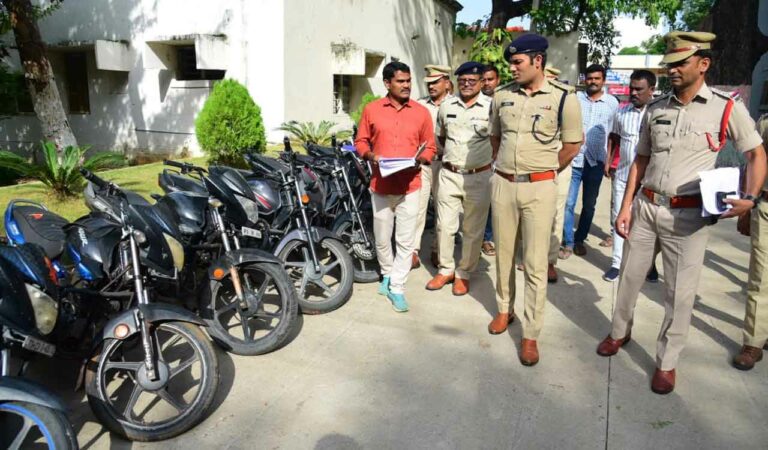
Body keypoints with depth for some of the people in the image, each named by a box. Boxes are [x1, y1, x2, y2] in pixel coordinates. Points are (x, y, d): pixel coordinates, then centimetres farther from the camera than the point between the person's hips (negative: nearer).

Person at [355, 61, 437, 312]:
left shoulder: (421, 112, 3)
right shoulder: (371, 109, 2)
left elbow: (430, 147, 8)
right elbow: (360, 141, 7)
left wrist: (421, 158, -13)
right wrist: (369, 156, -13)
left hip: (409, 186, 0)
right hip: (381, 186, 1)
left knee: (406, 241, 1)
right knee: (382, 238, 13)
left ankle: (397, 288, 14)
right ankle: (387, 275, 37)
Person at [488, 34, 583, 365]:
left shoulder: (563, 98, -6)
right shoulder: (502, 95, 5)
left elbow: (572, 145, 2)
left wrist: (544, 171, 6)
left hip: (539, 188, -4)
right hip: (503, 185, 4)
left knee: (535, 263, 0)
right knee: (503, 253, 14)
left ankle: (531, 334, 10)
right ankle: (504, 309, 35)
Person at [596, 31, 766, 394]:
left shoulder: (727, 108, -4)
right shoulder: (655, 108, 6)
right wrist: (625, 207, 5)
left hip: (688, 215, -3)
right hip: (644, 207, 4)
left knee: (680, 293, 4)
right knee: (629, 278, 14)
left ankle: (667, 361, 21)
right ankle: (619, 332, 38)